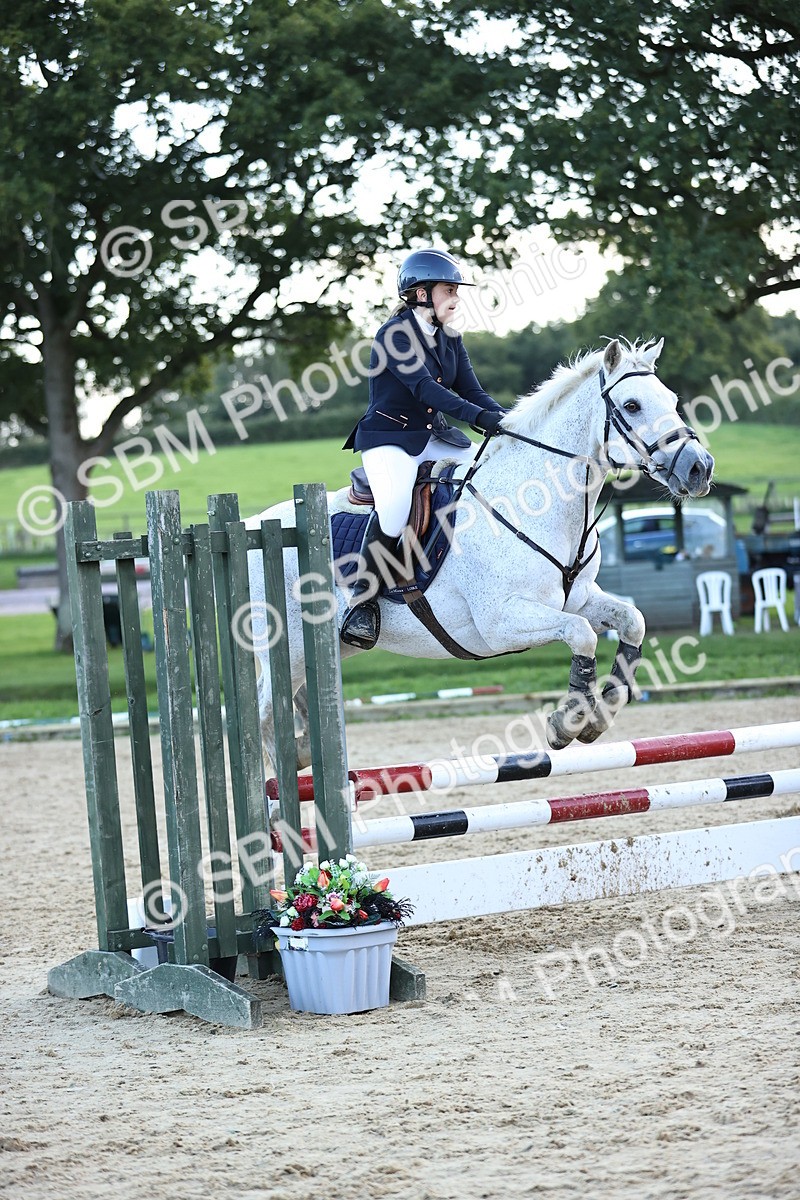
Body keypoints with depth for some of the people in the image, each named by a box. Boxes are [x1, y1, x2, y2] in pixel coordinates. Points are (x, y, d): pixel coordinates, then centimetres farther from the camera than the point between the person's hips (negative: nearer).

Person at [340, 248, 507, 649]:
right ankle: (362, 600, -21)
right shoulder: (395, 334, -14)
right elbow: (425, 388, -26)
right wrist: (480, 417, -37)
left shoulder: (449, 339, 11)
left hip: (434, 439, 8)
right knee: (394, 509, -34)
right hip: (389, 440, -8)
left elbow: (472, 392, 6)